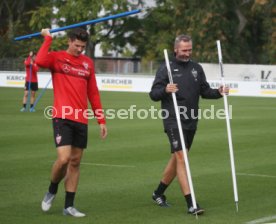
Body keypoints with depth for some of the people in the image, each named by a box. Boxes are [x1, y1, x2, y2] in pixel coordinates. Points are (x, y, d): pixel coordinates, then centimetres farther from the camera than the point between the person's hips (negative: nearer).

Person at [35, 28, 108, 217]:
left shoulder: (88, 63, 13)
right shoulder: (57, 57, 0)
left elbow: (93, 93, 17)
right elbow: (40, 61, -25)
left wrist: (101, 120, 15)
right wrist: (48, 39, -13)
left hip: (81, 120, 5)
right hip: (63, 117, -5)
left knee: (75, 162, 8)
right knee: (64, 159, -16)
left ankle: (69, 205, 16)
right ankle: (52, 191, 13)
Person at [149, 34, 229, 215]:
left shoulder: (197, 68, 10)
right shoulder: (166, 68, -4)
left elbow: (204, 91, 15)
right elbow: (153, 94, -6)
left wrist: (218, 92, -4)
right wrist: (165, 90, -26)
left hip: (191, 122, 6)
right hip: (173, 121, -6)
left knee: (177, 158, 14)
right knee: (181, 158, -13)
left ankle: (159, 193, 32)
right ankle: (190, 203, -15)